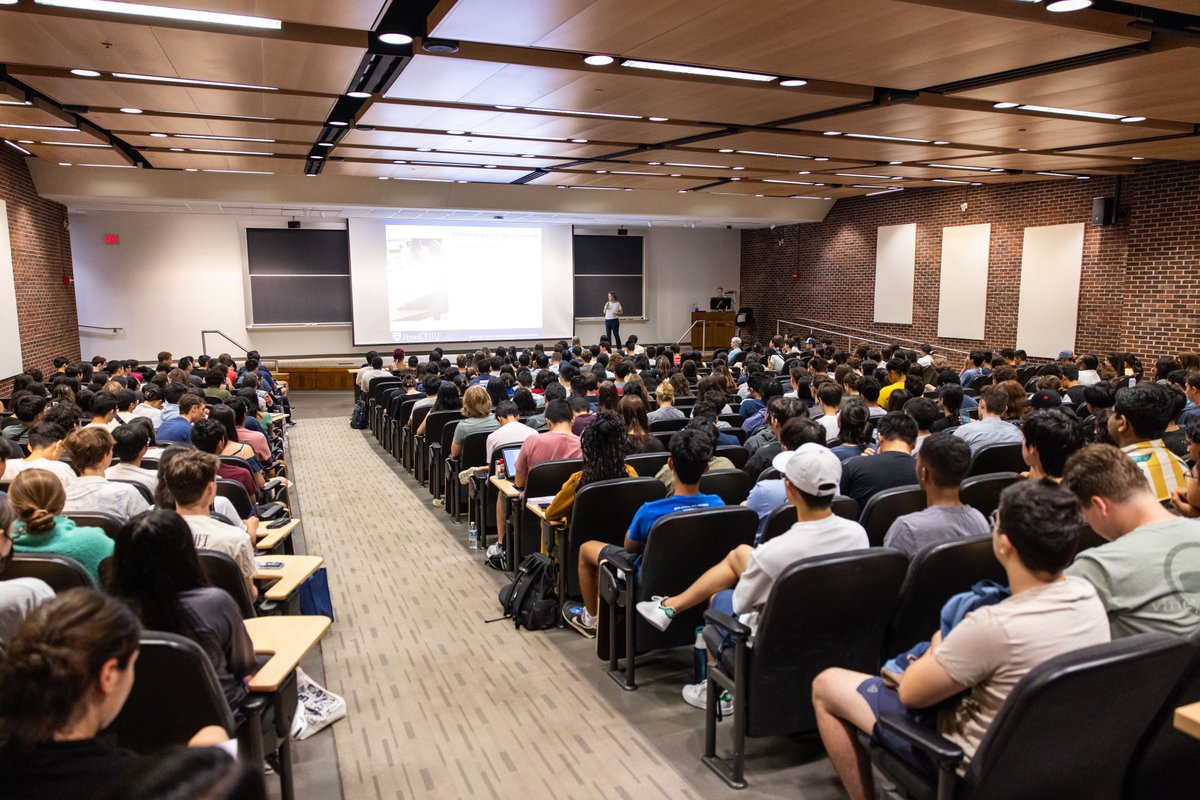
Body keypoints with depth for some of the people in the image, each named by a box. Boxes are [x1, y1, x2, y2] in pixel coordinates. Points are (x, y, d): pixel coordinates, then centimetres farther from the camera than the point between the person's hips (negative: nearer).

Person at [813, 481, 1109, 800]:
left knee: (826, 685, 5)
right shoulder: (1088, 594, -14)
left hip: (979, 763, -7)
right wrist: (952, 649, 3)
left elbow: (911, 692, -20)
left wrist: (938, 649, -1)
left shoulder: (995, 626, -36)